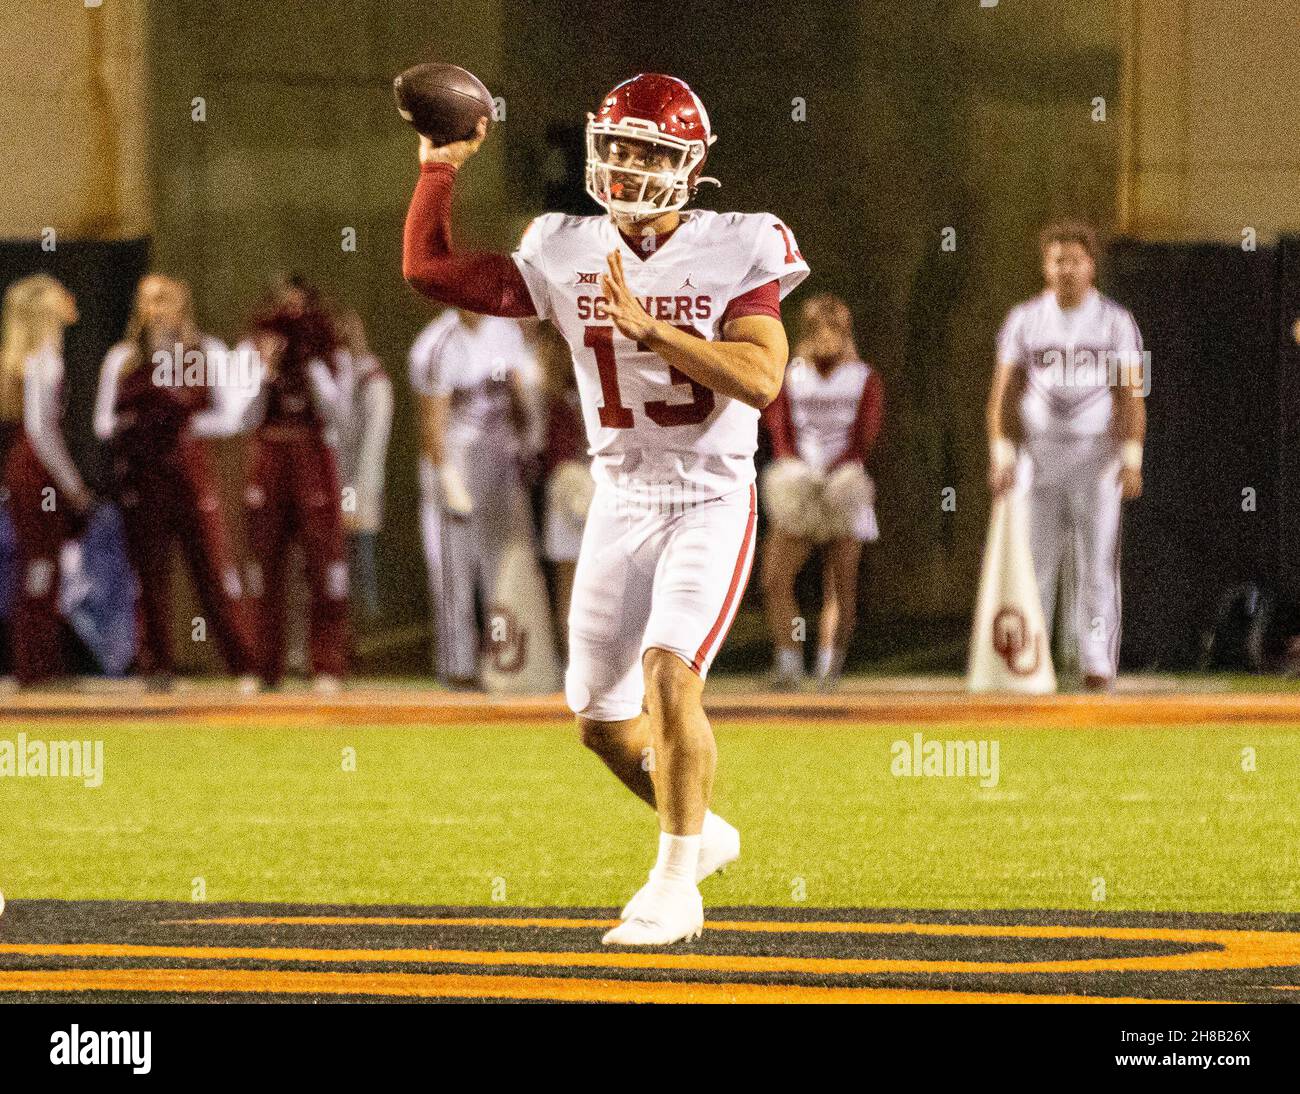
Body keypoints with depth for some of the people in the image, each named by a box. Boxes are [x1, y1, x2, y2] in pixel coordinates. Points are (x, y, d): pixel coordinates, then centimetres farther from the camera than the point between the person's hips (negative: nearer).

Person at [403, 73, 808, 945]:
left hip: (711, 503, -5)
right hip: (620, 505, 5)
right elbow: (430, 268, 0)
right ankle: (701, 831, 36)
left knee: (668, 675, -24)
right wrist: (441, 165, -2)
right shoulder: (568, 257, 0)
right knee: (603, 719, 10)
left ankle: (675, 888, -15)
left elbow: (760, 381, -23)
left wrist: (649, 327, -29)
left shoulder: (738, 253, -11)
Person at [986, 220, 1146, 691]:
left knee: (1097, 568, -4)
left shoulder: (1116, 323, 2)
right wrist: (1001, 454, -7)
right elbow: (1004, 392, 5)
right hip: (1038, 457, 1)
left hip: (1096, 460, -1)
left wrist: (1131, 458, -12)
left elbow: (1131, 395, -1)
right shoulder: (1024, 320, 6)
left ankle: (1098, 666, -3)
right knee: (1033, 569, -1)